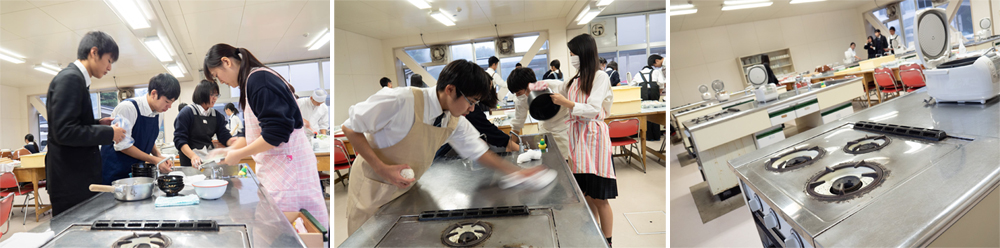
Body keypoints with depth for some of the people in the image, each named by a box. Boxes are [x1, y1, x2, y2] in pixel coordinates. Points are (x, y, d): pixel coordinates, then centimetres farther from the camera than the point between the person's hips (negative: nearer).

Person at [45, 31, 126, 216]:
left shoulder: (77, 78, 15)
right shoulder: (69, 78, -14)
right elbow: (63, 132, -22)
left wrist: (99, 123, 9)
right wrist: (109, 133, -14)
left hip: (80, 177, 10)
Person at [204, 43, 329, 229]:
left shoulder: (258, 79, -14)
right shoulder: (250, 82, 16)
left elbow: (276, 131, -22)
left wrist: (238, 155, -11)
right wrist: (229, 150, 15)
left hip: (288, 165, -10)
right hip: (274, 169, 10)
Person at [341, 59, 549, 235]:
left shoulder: (456, 122, -10)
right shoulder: (402, 101, -31)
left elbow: (478, 152, 3)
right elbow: (350, 127, -22)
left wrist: (517, 171, -4)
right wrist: (382, 168, -29)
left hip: (405, 187, 5)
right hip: (372, 186, -5)